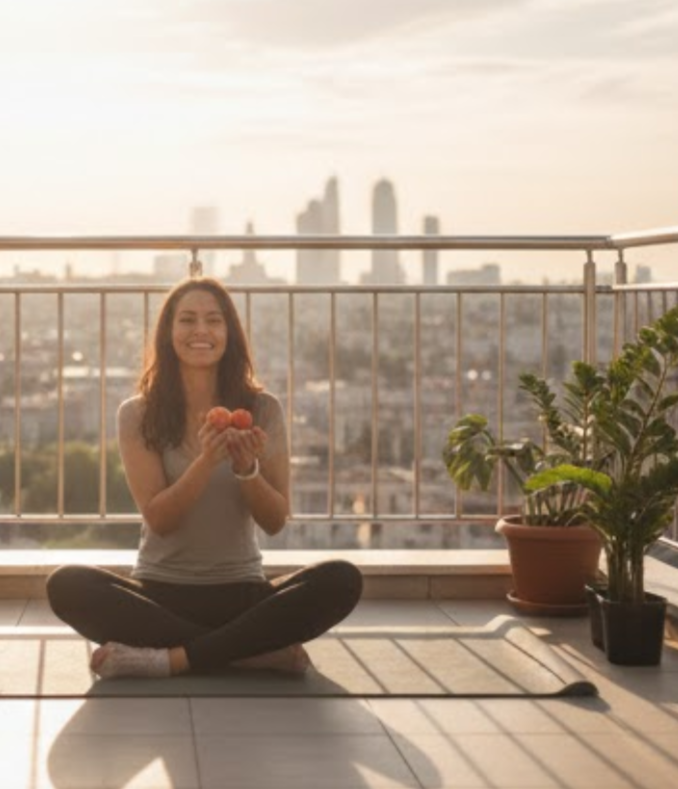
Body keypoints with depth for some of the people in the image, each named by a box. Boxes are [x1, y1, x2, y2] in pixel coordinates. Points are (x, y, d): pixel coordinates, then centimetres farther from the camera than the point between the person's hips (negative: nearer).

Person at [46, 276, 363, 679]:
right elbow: (158, 519, -7)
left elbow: (275, 521, 1)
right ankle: (255, 652, -26)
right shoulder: (138, 414, 1)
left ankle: (172, 658, -27)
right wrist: (206, 462, -23)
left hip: (242, 593, 1)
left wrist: (247, 469, -19)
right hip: (160, 594, 0)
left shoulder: (263, 409, 3)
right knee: (68, 585, -31)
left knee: (342, 581, -27)